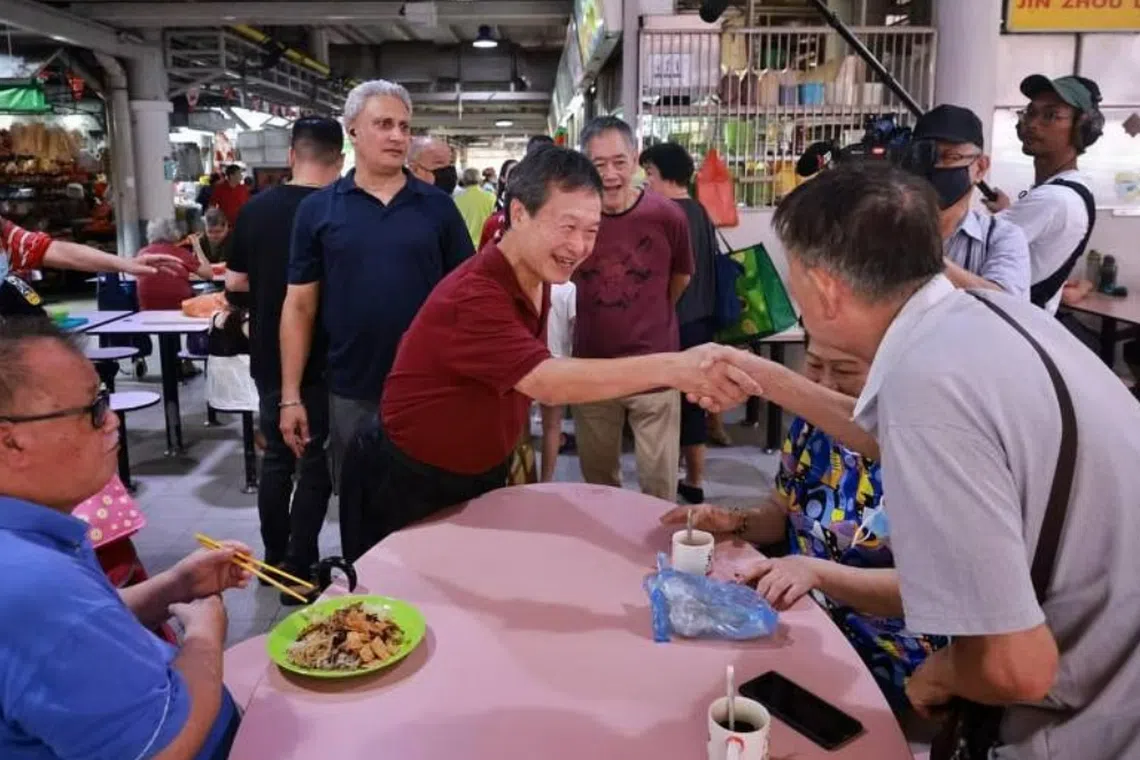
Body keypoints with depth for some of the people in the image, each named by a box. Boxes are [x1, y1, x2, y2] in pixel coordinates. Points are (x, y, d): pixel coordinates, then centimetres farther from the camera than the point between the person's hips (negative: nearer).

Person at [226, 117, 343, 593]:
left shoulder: (255, 208, -1)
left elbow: (234, 282, 5)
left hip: (268, 357, 5)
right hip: (321, 361, -4)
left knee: (276, 455, 17)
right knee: (315, 464, 5)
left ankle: (274, 557, 29)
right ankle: (299, 570, 9)